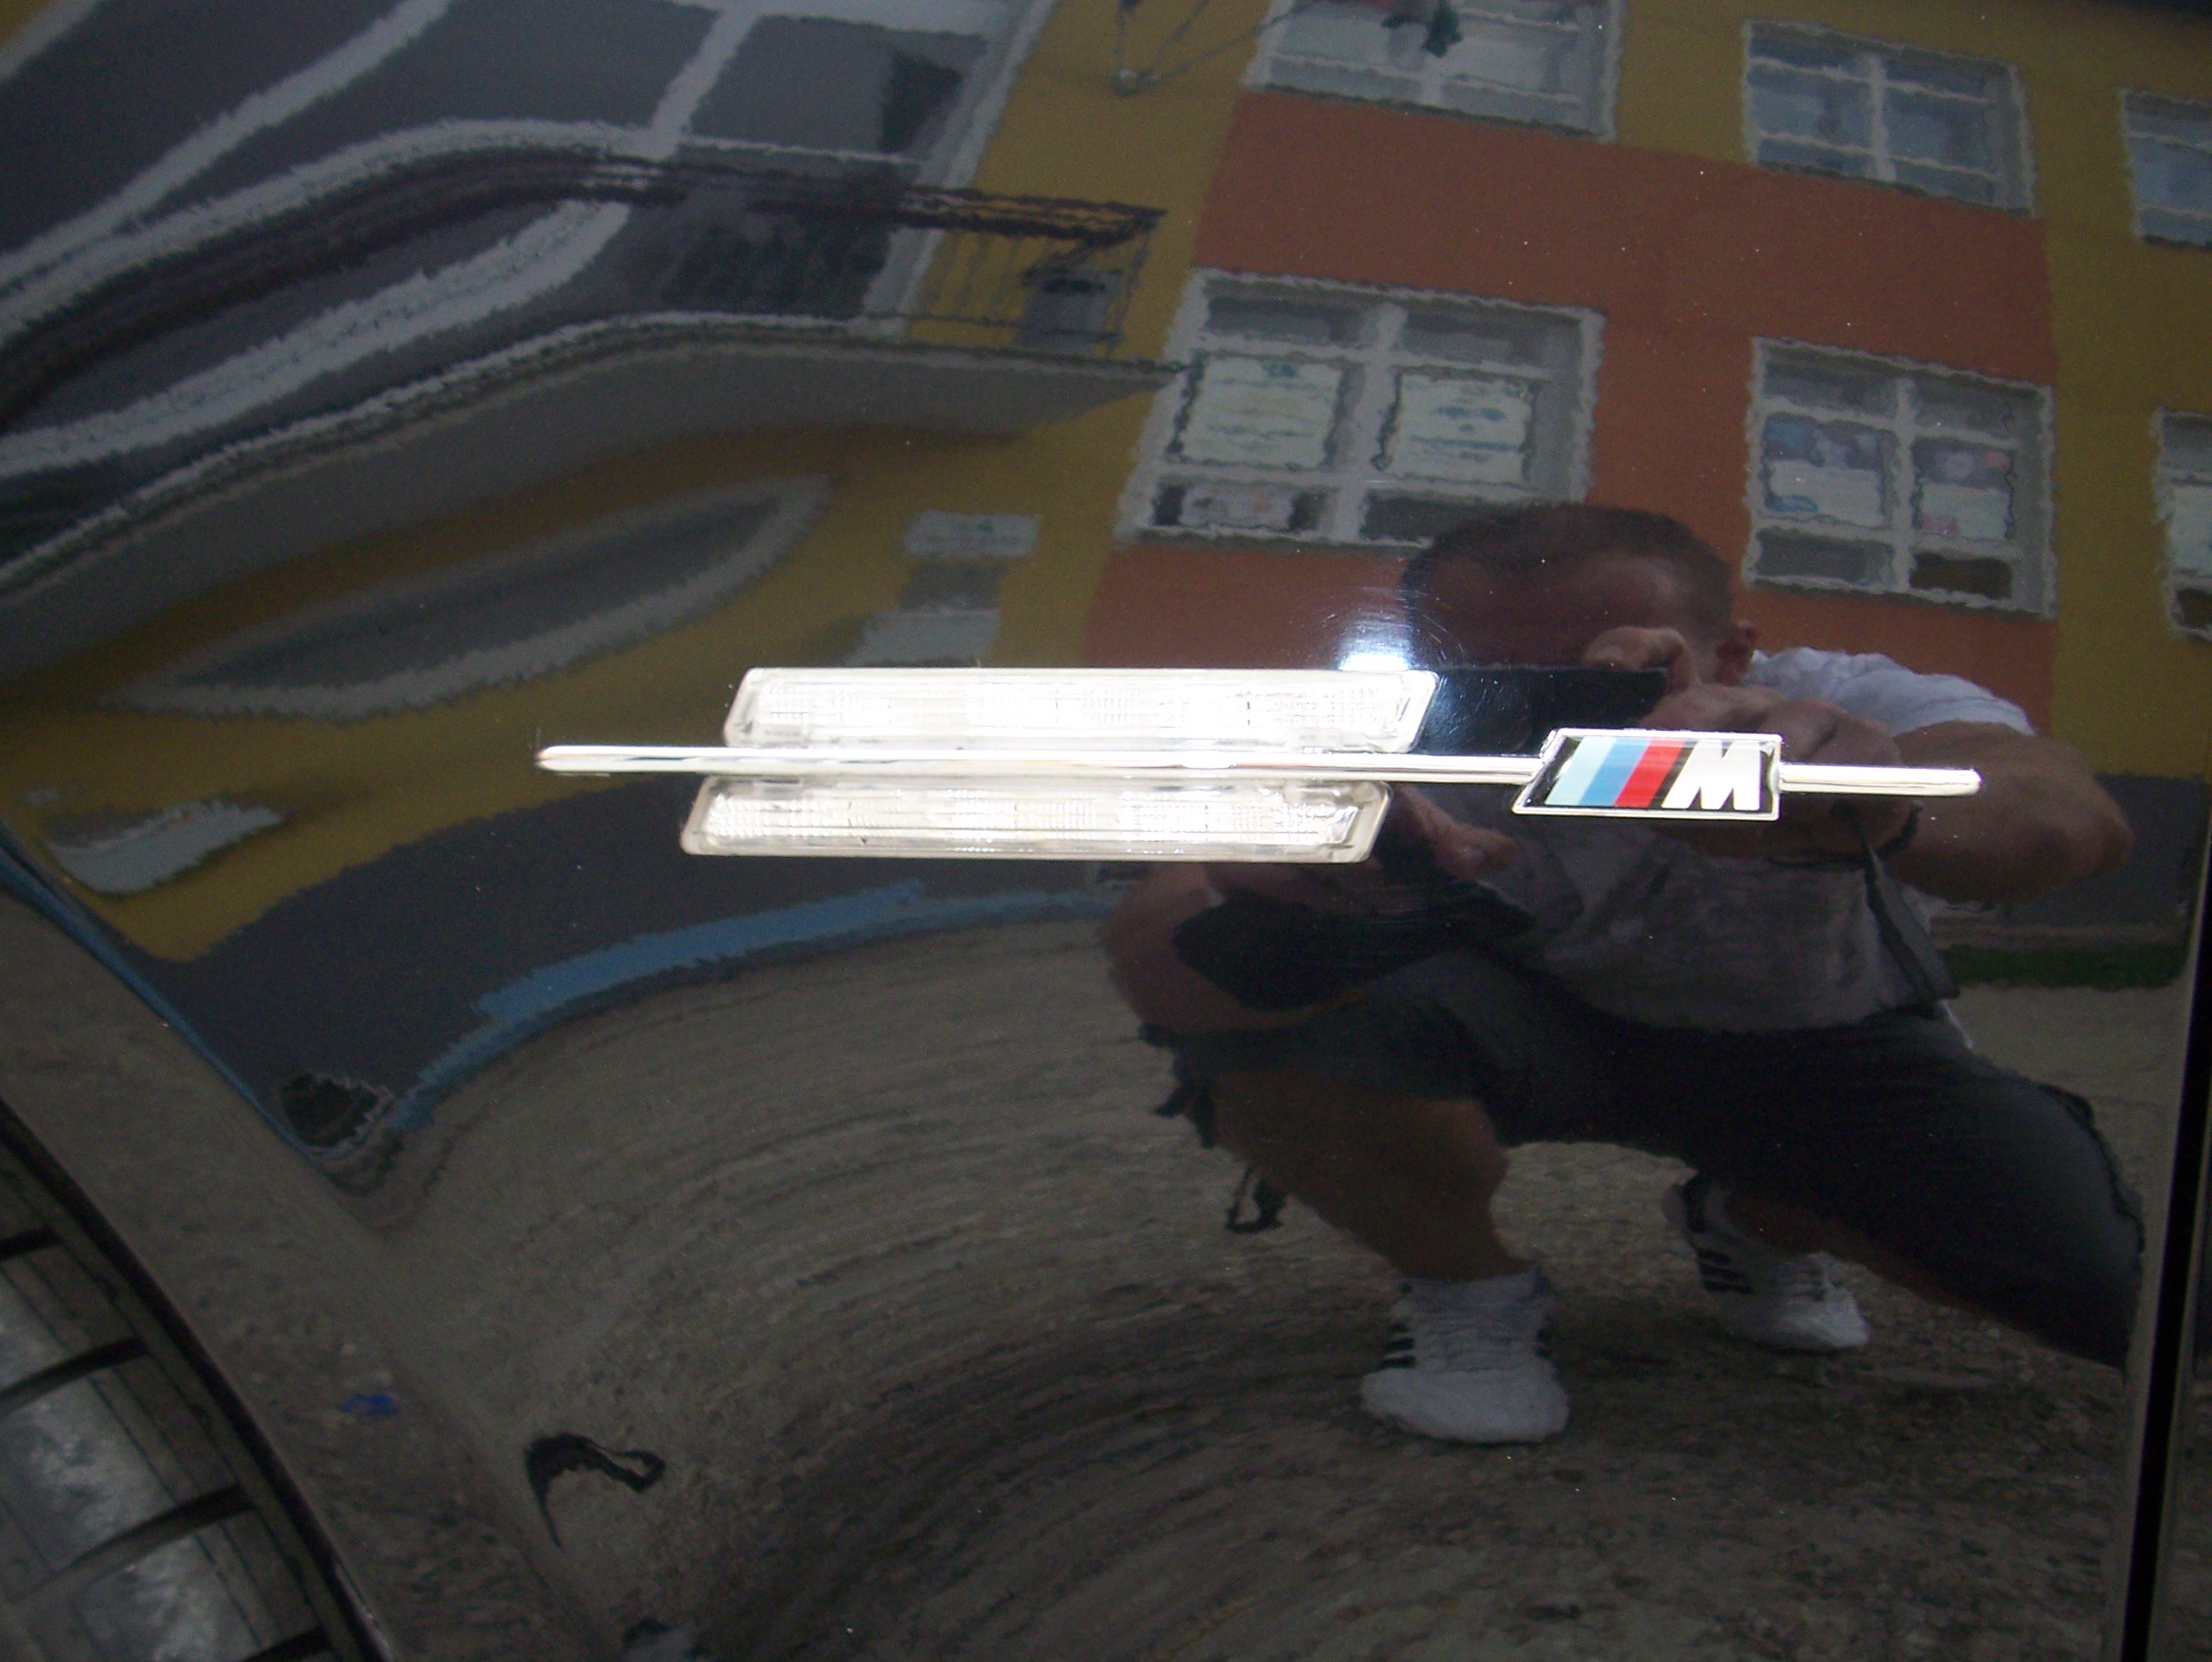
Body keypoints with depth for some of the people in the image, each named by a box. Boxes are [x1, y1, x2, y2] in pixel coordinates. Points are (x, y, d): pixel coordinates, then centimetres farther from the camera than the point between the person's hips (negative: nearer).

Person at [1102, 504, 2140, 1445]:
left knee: (2107, 1285, -16)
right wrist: (1245, 896, -65)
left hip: (1824, 1048, 2)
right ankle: (1463, 1287, 0)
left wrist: (1881, 807, -73)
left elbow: (2077, 822, -50)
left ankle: (1764, 1225, 15)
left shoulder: (1840, 705, -29)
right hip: (1544, 1032, -1)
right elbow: (1151, 961, -40)